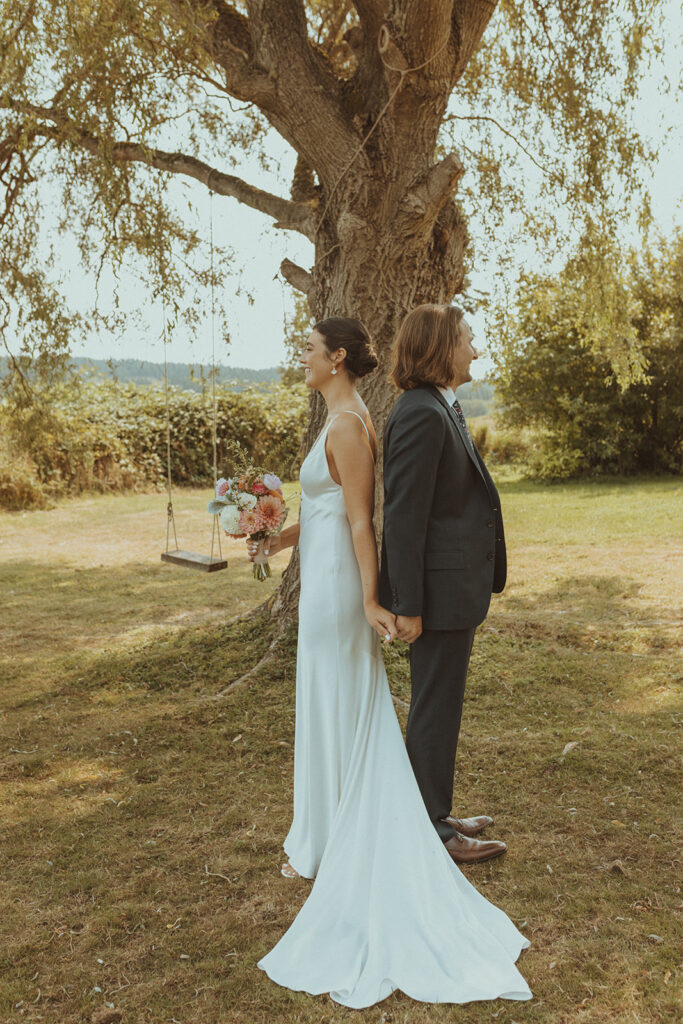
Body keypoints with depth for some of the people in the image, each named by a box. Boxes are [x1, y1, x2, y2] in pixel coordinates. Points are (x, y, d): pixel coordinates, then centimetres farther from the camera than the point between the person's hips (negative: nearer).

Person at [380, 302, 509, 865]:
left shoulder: (443, 408, 13)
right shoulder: (421, 415, -20)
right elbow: (404, 517, -22)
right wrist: (408, 606, -20)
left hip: (457, 584, 10)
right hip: (441, 587, -10)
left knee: (438, 706, 20)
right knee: (435, 710, 3)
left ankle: (432, 814, 35)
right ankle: (430, 832, 19)